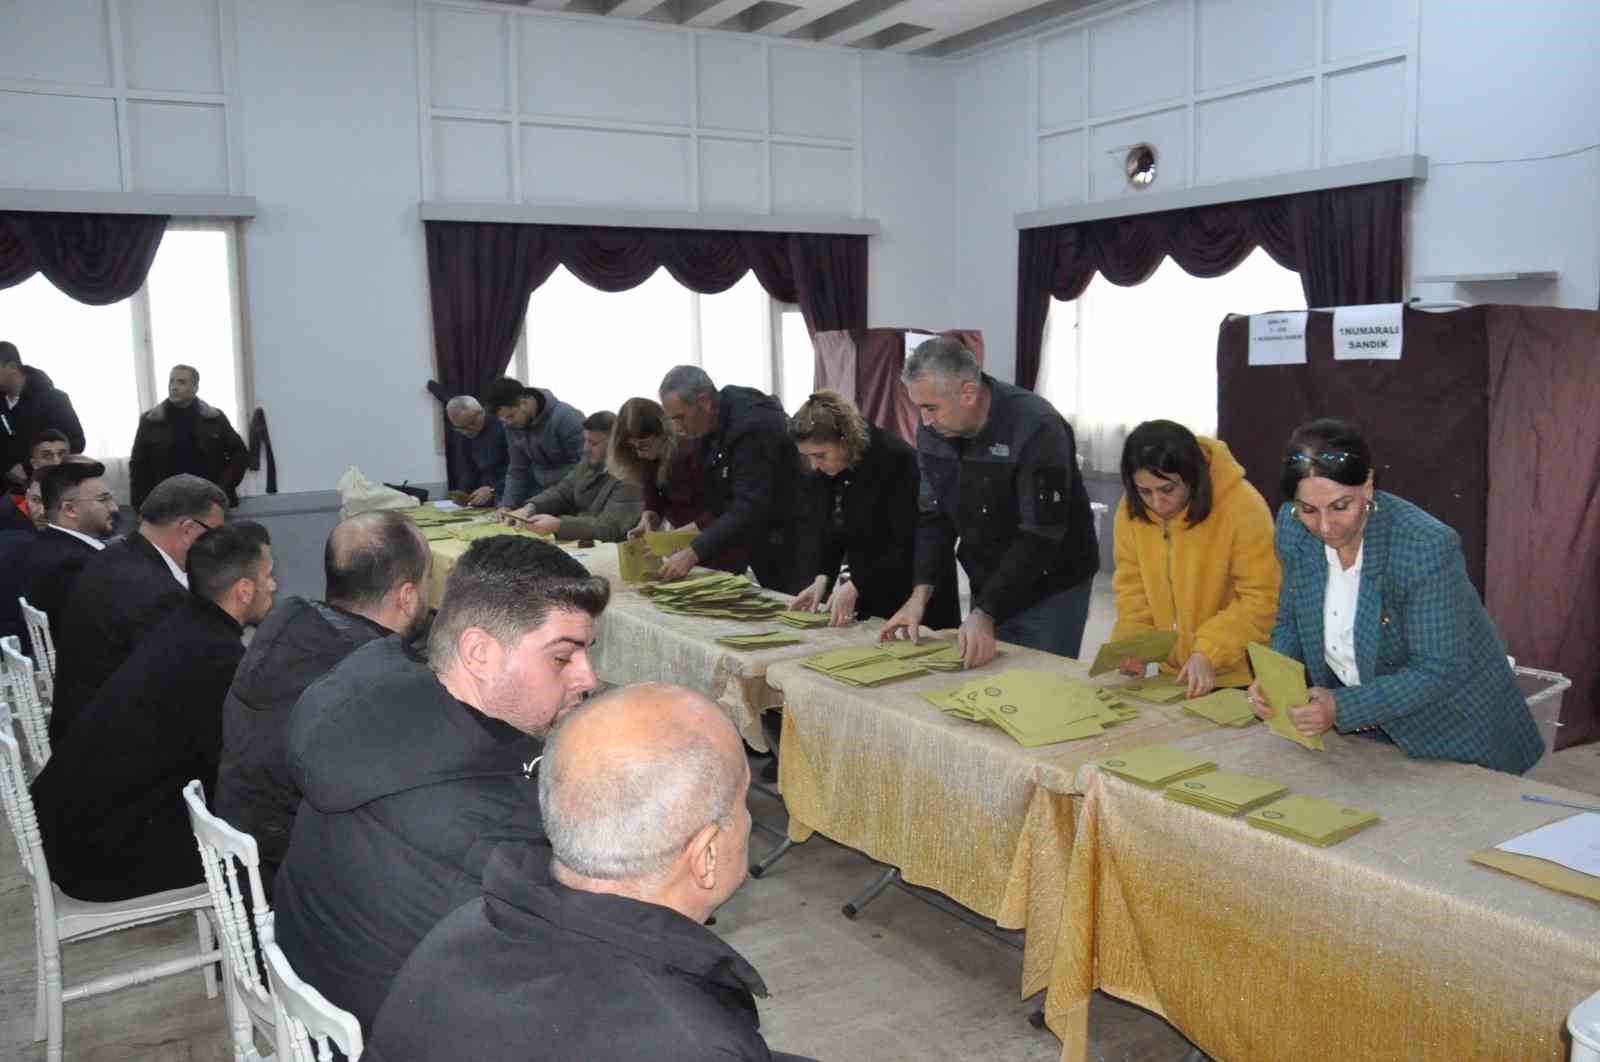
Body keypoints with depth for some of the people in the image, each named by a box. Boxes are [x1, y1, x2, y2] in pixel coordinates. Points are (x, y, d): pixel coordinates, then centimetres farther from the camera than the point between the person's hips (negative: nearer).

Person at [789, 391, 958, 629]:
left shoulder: (896, 460, -23)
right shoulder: (831, 469, -2)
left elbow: (908, 545, -24)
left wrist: (855, 586, -26)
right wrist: (823, 578, -7)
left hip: (912, 596, -6)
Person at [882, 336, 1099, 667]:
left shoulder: (1036, 429, -26)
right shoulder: (932, 431, -5)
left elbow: (1040, 536, -27)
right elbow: (934, 516, 1)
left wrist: (985, 613, -30)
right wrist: (920, 593, -11)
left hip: (1049, 590, -6)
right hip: (987, 588, 6)